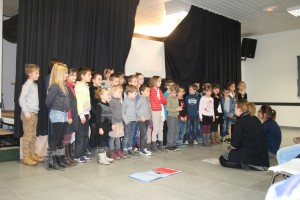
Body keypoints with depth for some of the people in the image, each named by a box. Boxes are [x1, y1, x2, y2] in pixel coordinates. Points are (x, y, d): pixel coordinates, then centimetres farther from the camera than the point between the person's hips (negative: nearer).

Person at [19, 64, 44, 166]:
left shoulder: (35, 85, 13)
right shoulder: (27, 85, -12)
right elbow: (21, 99, -18)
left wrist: (35, 112, 10)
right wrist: (26, 113, -18)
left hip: (34, 113, 8)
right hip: (28, 113, -8)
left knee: (33, 136, 13)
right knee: (27, 136, -2)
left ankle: (32, 154, 23)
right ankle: (26, 157, 6)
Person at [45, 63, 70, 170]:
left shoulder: (63, 85, 12)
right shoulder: (55, 85, -14)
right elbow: (48, 101, -17)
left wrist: (66, 112, 5)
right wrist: (54, 109, 0)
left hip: (64, 114, 8)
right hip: (57, 115, -8)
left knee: (61, 139, 15)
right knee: (54, 139, 0)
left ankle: (61, 159, 25)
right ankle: (51, 162, 9)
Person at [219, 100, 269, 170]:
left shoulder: (241, 121, -13)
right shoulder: (255, 119, 10)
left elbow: (234, 144, -15)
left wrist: (232, 147, 8)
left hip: (250, 156, -8)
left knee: (222, 159, 7)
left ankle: (247, 164, -6)